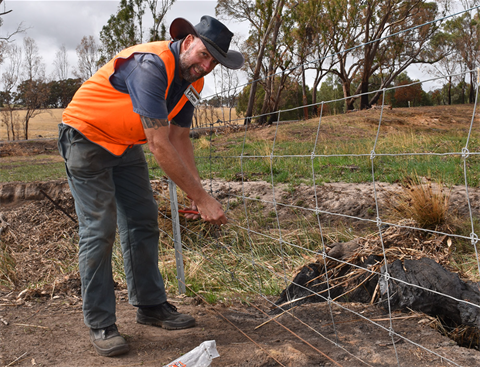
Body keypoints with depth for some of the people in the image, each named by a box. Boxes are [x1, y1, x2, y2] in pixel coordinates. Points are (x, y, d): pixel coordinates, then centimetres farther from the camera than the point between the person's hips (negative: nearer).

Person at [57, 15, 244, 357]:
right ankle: (100, 325, 0)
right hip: (85, 136, -8)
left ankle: (151, 305, 17)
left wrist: (199, 194, -10)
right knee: (99, 229, -10)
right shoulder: (152, 65, -33)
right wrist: (202, 197, -32)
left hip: (125, 144, 9)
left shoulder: (193, 81, -4)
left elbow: (179, 139, 0)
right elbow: (160, 147, -36)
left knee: (143, 222, 6)